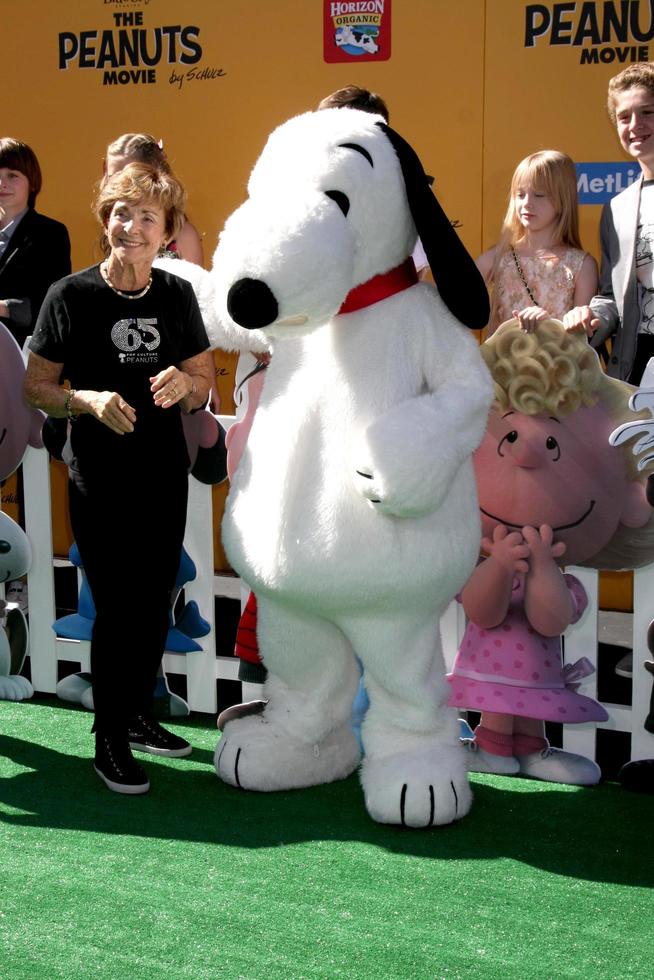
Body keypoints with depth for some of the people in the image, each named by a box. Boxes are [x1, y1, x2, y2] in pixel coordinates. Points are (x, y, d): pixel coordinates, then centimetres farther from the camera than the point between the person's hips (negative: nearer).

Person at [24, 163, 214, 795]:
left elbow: (205, 382, 11)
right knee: (116, 608, -2)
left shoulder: (177, 296, 3)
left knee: (155, 602, 13)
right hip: (99, 479, -4)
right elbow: (35, 387, -5)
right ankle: (109, 742, 14)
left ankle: (138, 716, 33)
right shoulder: (71, 296, -9)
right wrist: (87, 400, -23)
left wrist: (185, 384, -12)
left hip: (165, 476, 4)